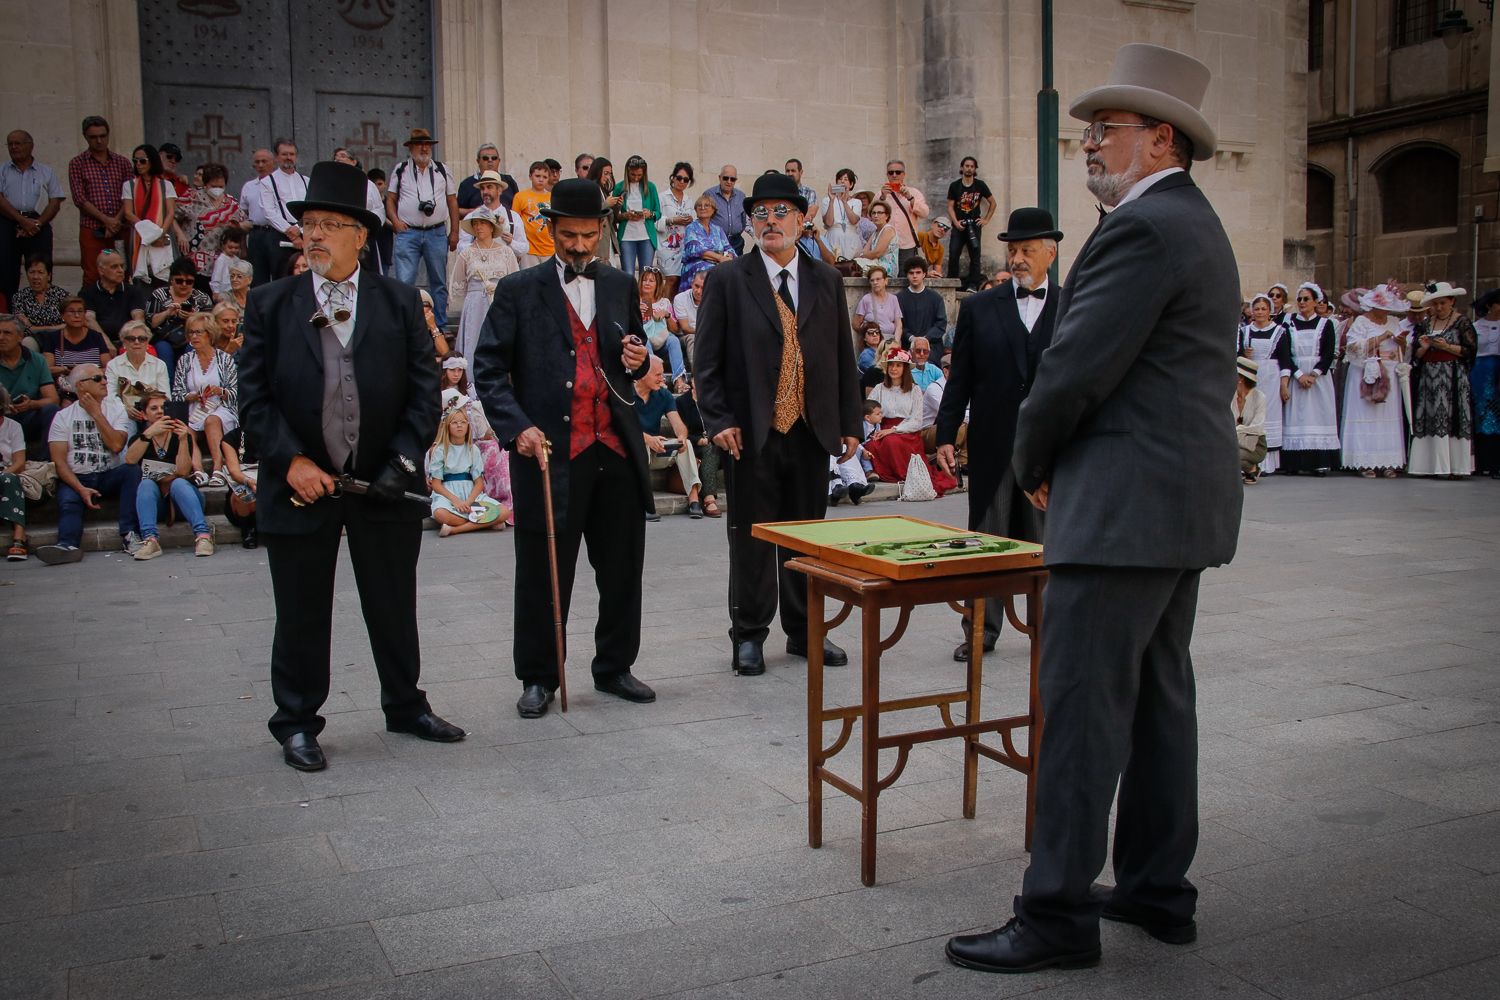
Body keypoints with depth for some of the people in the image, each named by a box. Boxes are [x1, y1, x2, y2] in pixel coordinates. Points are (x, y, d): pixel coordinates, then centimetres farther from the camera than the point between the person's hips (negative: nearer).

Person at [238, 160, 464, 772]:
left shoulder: (400, 303, 3)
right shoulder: (270, 305, 3)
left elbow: (424, 392, 1)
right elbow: (253, 396, 0)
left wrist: (403, 462, -9)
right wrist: (291, 460, -12)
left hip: (383, 488, 1)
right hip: (300, 485, 0)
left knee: (395, 607, 13)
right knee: (301, 617, 9)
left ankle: (406, 706, 31)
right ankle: (297, 723, 24)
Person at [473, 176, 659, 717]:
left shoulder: (620, 286, 13)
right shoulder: (519, 291, 1)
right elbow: (489, 369, -2)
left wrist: (638, 361, -1)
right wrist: (517, 426, -15)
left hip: (616, 449, 4)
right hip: (551, 452, -4)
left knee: (622, 567, 11)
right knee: (543, 574, 5)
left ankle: (614, 668, 27)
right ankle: (537, 678, 19)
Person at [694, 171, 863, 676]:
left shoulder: (827, 279, 10)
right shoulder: (728, 280, 1)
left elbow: (843, 357, 11)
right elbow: (707, 359, -1)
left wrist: (850, 423, 7)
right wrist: (719, 420, -11)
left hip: (813, 430, 3)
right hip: (752, 433, -3)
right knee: (751, 538, 4)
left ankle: (804, 631, 23)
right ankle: (749, 635, 16)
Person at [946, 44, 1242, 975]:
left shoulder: (1143, 228, -15)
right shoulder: (1196, 223, 18)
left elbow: (1076, 368, -19)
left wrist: (1032, 462, -2)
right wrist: (1056, 460, 13)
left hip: (1127, 503, -11)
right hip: (1184, 497, 11)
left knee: (1084, 710, -6)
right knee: (1160, 697, 15)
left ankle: (1057, 915, 2)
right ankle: (1159, 889, 25)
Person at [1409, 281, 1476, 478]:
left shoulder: (1462, 321, 2)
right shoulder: (1425, 324, 14)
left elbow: (1470, 350, -5)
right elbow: (1417, 355, 15)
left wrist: (1447, 346, -14)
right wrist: (1424, 348, -5)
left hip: (1453, 378, -4)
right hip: (1428, 378, 4)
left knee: (1452, 419, -9)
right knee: (1429, 419, -1)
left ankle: (1455, 466, -7)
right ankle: (1430, 464, 0)